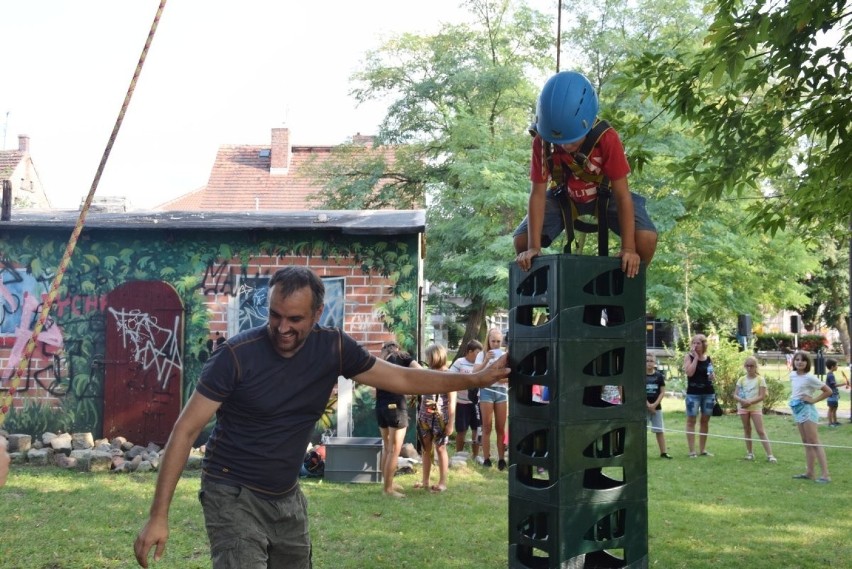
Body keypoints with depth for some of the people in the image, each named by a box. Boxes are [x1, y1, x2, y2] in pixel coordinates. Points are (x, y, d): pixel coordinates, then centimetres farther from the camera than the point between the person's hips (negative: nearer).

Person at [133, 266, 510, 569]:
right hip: (233, 495, -5)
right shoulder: (237, 355, -20)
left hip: (287, 496, 6)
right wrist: (159, 515, -22)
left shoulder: (333, 348, -7)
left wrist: (477, 379, -1)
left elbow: (402, 379, 4)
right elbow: (185, 431, -18)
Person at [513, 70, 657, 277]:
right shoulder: (542, 142, -30)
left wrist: (628, 248, -35)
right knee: (521, 240, -17)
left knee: (646, 239, -25)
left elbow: (622, 195, -31)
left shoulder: (606, 138, -35)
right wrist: (533, 247, -31)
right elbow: (538, 194, -25)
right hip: (565, 196, 2)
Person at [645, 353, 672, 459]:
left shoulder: (659, 375, 2)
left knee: (660, 430, 5)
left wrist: (654, 404, -10)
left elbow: (662, 392, 1)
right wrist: (647, 405, -13)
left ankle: (663, 452, 10)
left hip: (656, 407, 2)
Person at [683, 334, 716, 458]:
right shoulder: (689, 356, -2)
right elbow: (689, 372, -18)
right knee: (691, 421, -3)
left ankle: (702, 449, 17)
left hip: (708, 393, 4)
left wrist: (713, 376, -3)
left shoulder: (708, 358, 9)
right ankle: (692, 451, -1)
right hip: (693, 393, -4)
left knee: (705, 421, 9)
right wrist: (695, 357, -14)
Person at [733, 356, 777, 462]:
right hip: (743, 407, 3)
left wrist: (750, 402, -20)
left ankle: (769, 454, -9)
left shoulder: (760, 379, -3)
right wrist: (742, 401, -19)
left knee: (761, 431, -8)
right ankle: (749, 453, 17)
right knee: (747, 430, 9)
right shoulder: (741, 380, 5)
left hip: (755, 407, -3)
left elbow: (762, 396, -9)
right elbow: (735, 396, 1)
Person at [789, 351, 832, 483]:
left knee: (814, 443, -11)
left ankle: (825, 474, -13)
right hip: (797, 411, 8)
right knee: (806, 443, 10)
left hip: (807, 410, -8)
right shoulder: (792, 375, 8)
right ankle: (809, 473, 14)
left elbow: (828, 391, -12)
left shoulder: (810, 377, -14)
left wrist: (814, 400, -13)